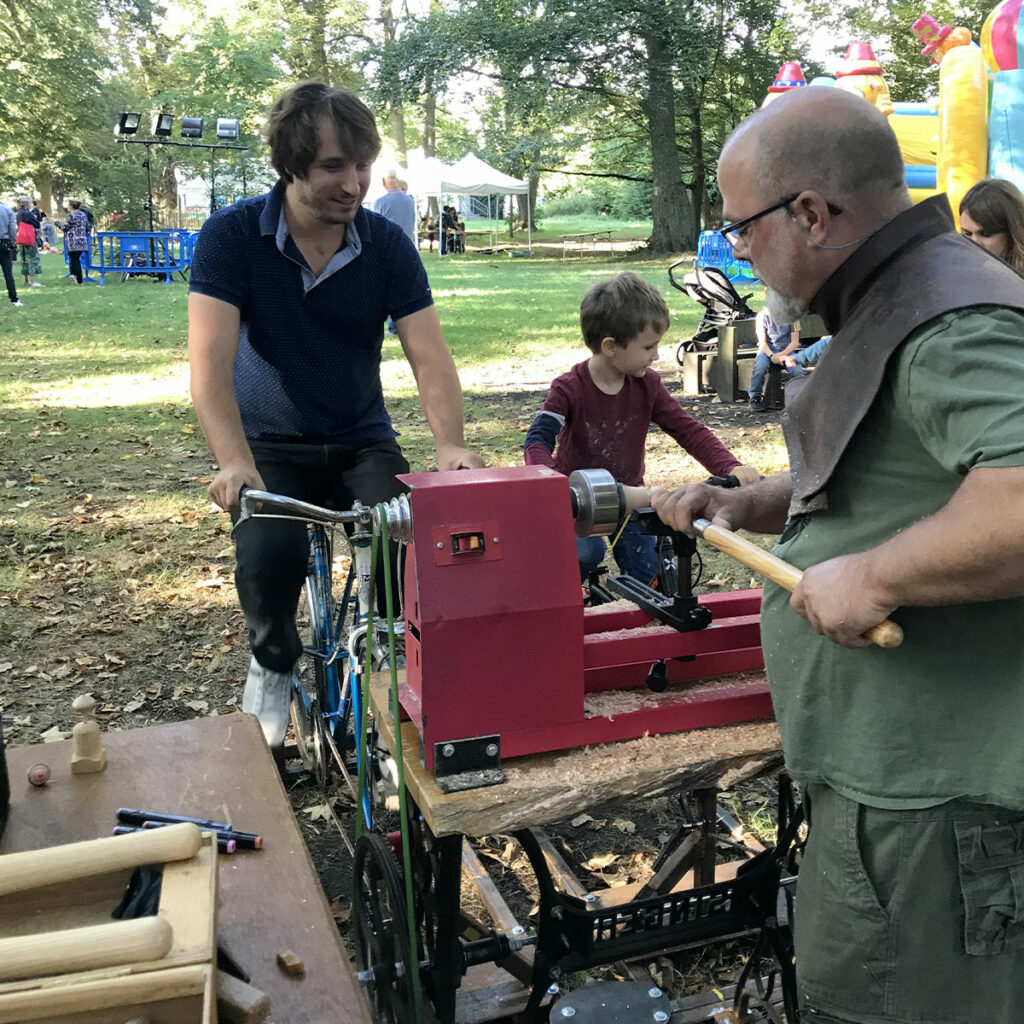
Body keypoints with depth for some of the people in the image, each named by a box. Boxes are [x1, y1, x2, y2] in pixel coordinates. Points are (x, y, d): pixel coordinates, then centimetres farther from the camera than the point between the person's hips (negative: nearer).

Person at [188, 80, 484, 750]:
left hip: (363, 442, 2)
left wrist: (451, 446, -30)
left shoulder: (388, 243, -6)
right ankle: (273, 666, 4)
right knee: (269, 555, -29)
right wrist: (236, 462, -37)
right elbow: (211, 360, -21)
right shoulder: (232, 236, -12)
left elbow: (430, 356, -12)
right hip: (270, 444, -1)